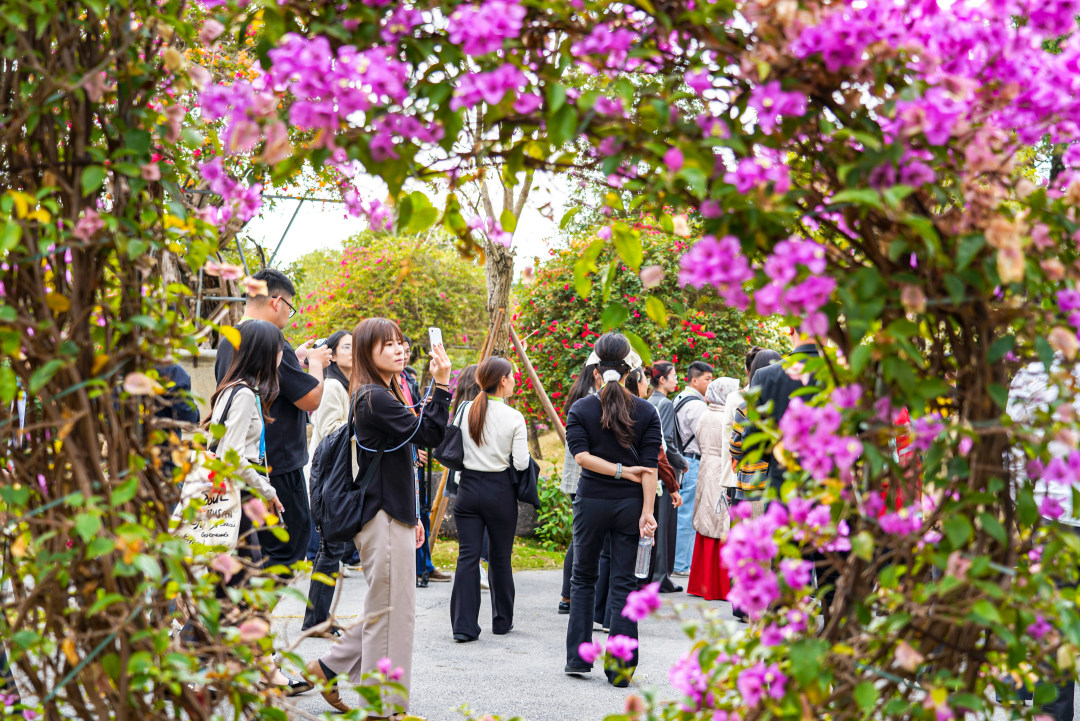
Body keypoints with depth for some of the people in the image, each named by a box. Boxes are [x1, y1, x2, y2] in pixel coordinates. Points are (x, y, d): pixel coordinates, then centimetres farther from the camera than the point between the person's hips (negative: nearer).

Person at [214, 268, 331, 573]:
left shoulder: (228, 344, 12)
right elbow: (312, 398, -17)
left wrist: (296, 360, 19)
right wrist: (315, 362, 0)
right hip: (279, 466, -9)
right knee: (285, 549, -3)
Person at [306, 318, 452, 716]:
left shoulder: (383, 395, 16)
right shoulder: (375, 399, -16)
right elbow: (430, 434, -22)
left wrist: (411, 516, 22)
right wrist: (442, 385, -22)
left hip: (391, 515, 10)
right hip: (383, 519, -10)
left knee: (388, 609, 17)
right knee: (392, 612, -3)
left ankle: (329, 667, 26)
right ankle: (386, 707, 5)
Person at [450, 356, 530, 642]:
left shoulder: (465, 411, -1)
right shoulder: (513, 417, -9)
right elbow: (521, 463, -10)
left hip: (468, 487, 2)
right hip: (500, 490, -2)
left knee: (467, 556, 1)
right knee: (500, 558, 11)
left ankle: (464, 626, -5)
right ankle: (502, 621, 23)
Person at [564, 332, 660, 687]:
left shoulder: (580, 409, -1)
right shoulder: (646, 412, -1)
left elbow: (581, 455, -15)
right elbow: (650, 466, -7)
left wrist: (619, 470, -13)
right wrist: (647, 511, -10)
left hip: (591, 501, 0)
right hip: (630, 503, 0)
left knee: (583, 578, 15)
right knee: (623, 582, 3)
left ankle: (578, 657, 15)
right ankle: (621, 667, 0)